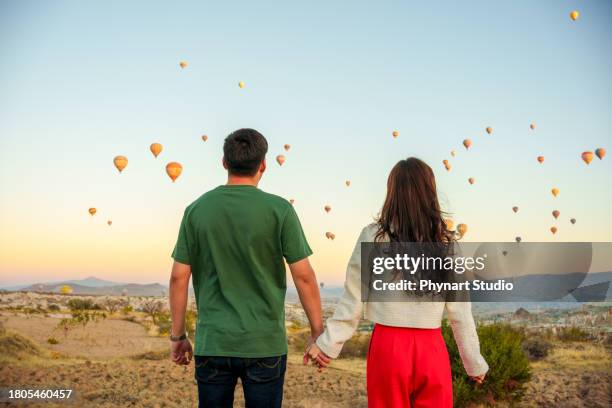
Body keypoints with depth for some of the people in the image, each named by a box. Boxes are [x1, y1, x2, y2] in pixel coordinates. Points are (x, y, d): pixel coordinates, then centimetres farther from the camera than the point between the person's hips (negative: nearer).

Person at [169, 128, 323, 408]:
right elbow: (304, 276, -7)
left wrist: (178, 336, 11)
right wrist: (318, 333, 2)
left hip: (212, 343, 2)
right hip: (264, 344, -2)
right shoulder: (279, 209, -7)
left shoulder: (197, 210, 0)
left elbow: (179, 277, 1)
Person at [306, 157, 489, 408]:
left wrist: (328, 344, 7)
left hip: (388, 346, 0)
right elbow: (460, 311, 1)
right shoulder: (444, 242, -1)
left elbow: (353, 300, -3)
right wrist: (474, 362, 11)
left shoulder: (373, 237, -5)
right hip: (431, 349, 1)